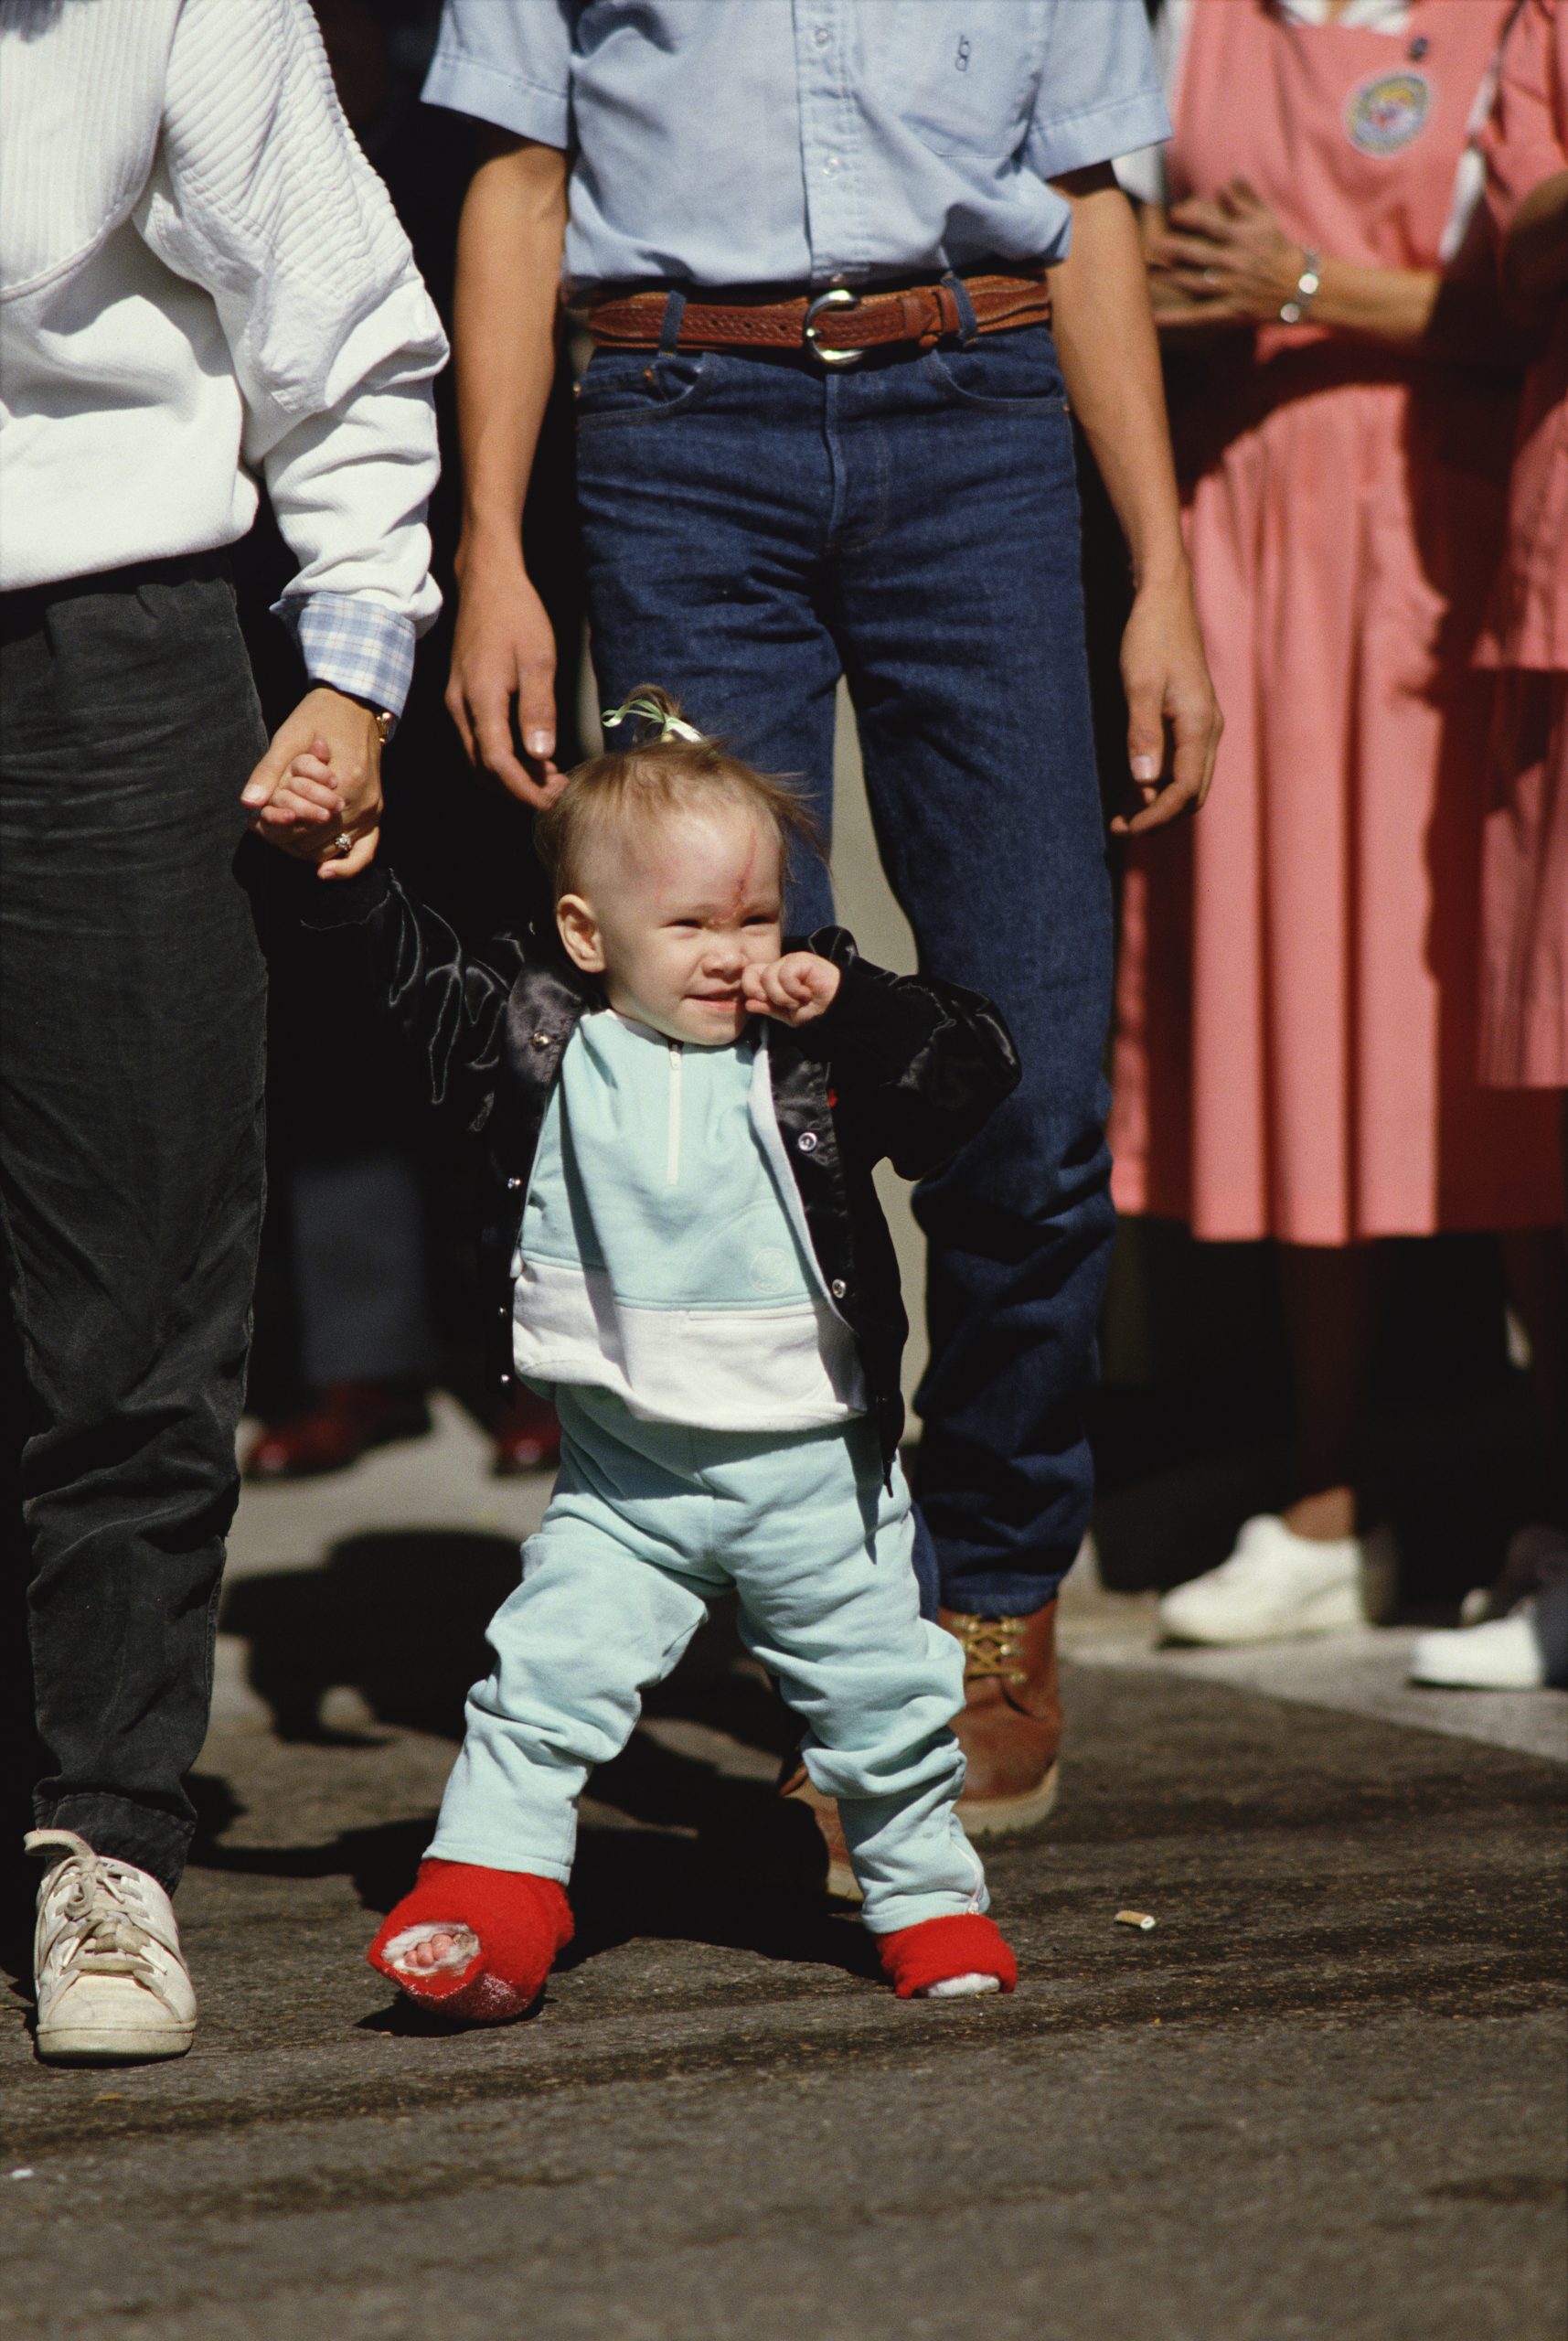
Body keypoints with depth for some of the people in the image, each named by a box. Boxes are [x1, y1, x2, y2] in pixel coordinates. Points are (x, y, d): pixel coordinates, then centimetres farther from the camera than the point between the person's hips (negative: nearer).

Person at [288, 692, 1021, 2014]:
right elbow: (410, 971, 1)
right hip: (625, 1481, 0)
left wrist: (848, 1000, -19)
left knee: (885, 1699, 11)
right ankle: (488, 1895, -5)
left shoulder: (818, 1063, -4)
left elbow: (980, 1068, -8)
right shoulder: (541, 1048, -3)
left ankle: (931, 1901, 29)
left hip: (812, 1470, 0)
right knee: (546, 1677, -11)